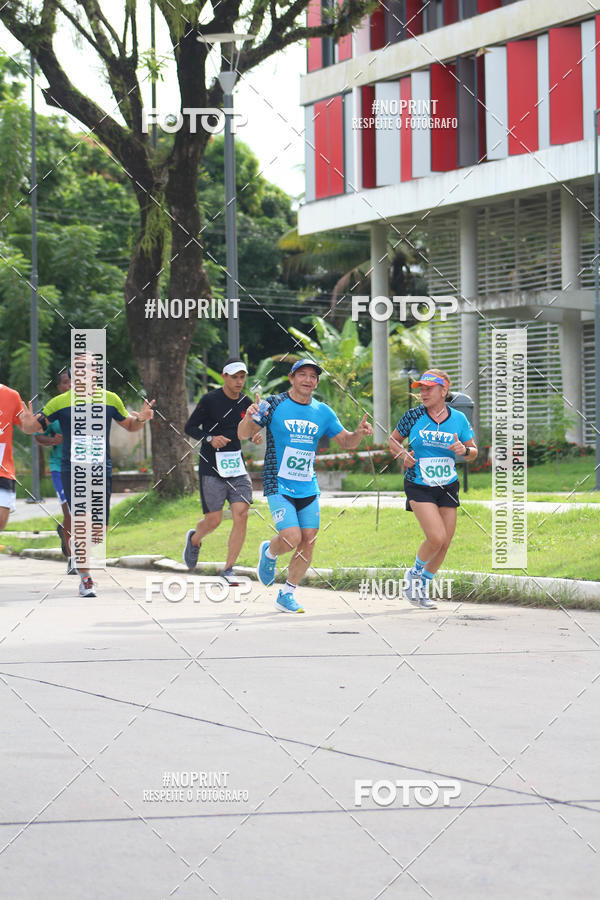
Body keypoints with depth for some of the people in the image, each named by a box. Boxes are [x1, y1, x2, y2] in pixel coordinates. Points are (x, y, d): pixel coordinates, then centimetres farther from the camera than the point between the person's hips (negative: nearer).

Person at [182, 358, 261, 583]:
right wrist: (210, 438, -20)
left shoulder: (246, 403, 6)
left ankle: (228, 569, -1)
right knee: (213, 520, -1)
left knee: (241, 515, -11)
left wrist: (255, 435, 0)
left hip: (237, 467, 4)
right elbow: (190, 427, -4)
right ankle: (194, 540, 36)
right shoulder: (210, 400, -8)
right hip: (211, 467, -4)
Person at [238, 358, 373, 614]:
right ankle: (269, 553, 17)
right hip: (278, 485, -5)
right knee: (292, 538, -18)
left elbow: (346, 442, 13)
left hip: (308, 488, 5)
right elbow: (244, 434, -5)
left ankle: (287, 595, 16)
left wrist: (359, 433, -9)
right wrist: (249, 417, -27)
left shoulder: (323, 412, 6)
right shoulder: (274, 405, -6)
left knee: (308, 542, 0)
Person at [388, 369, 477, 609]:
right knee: (436, 538, -18)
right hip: (419, 487, -4)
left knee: (444, 544, 5)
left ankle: (423, 586, 26)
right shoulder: (413, 416, -5)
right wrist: (403, 454, -11)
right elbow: (393, 440, 9)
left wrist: (464, 450, -13)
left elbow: (473, 452, 9)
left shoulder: (458, 419, 1)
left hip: (448, 488, 4)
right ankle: (414, 573, 11)